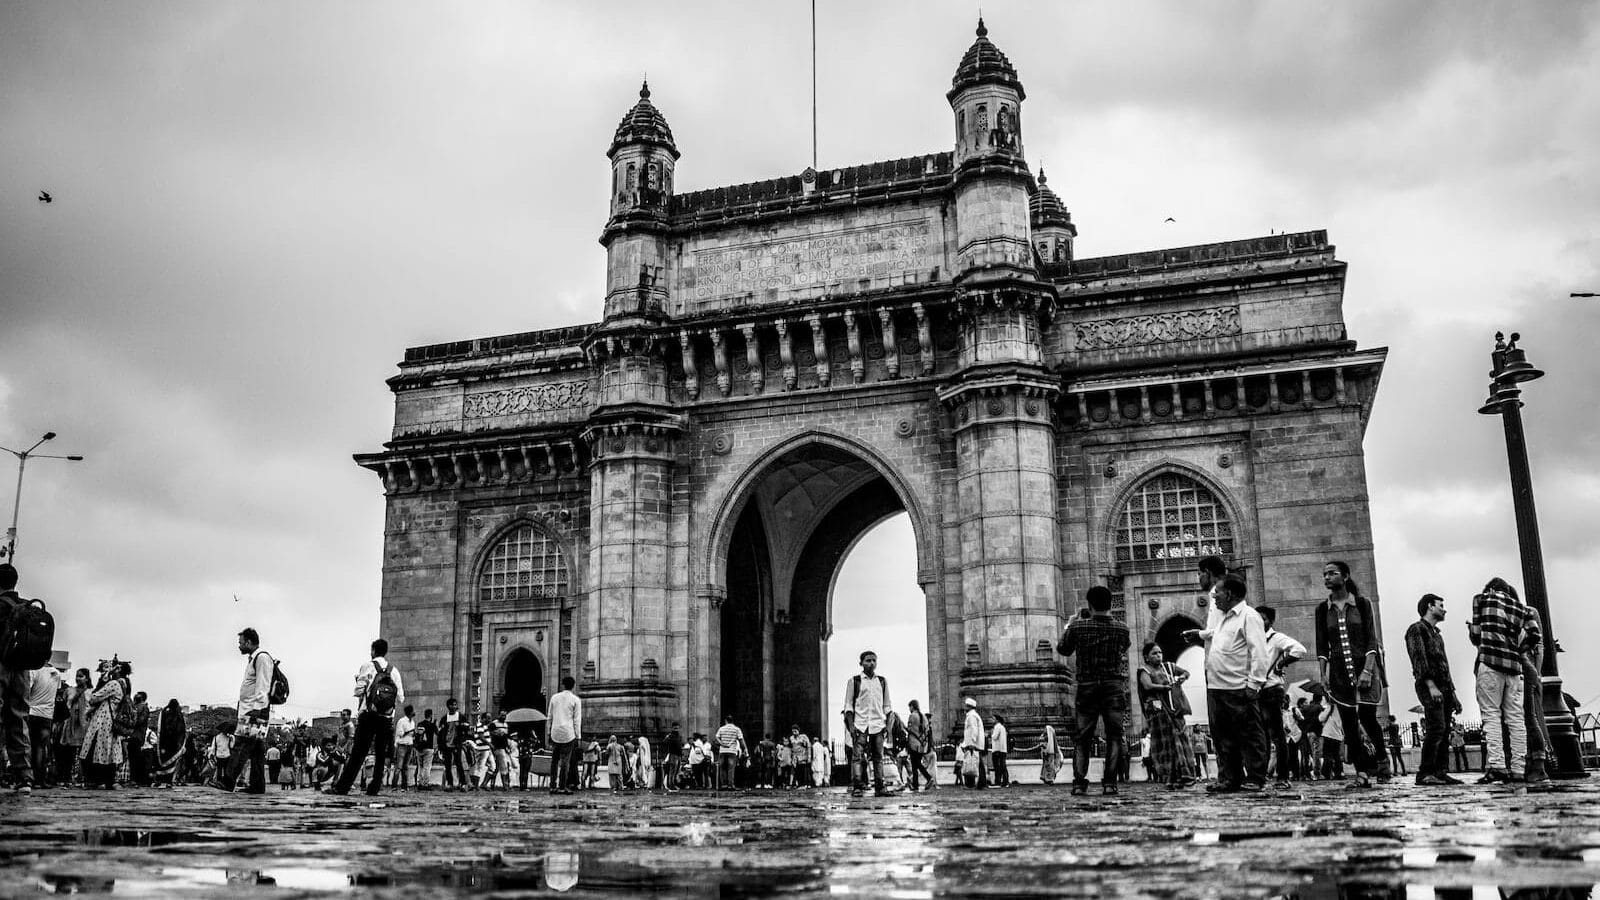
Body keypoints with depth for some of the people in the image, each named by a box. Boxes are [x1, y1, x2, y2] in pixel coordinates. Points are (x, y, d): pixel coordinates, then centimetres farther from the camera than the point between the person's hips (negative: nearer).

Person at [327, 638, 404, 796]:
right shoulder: (394, 671, 9)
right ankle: (374, 788, 9)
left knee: (358, 752, -4)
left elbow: (359, 690, -6)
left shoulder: (367, 666, 0)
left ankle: (342, 787, -6)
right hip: (387, 718, 3)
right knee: (381, 754, 10)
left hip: (369, 715, -3)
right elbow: (400, 698, 6)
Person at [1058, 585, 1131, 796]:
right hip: (1114, 686, 0)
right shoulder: (1121, 629, -2)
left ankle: (1079, 783, -3)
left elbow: (1062, 650, 10)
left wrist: (1069, 626, 21)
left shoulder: (1078, 627, -5)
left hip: (1087, 686, 0)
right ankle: (1109, 782, -4)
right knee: (1114, 735, 3)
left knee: (1082, 737, 6)